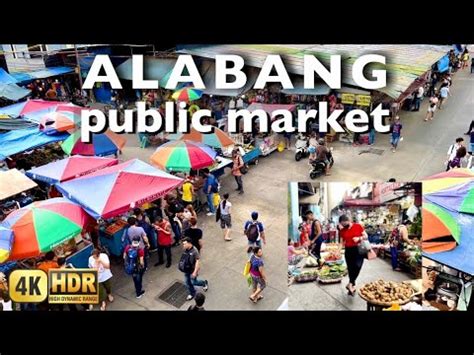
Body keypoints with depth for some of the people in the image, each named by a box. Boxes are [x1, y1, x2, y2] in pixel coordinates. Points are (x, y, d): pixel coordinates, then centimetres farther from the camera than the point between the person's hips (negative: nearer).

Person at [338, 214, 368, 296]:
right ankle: (353, 286, 21)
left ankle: (350, 284, -10)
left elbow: (366, 236, 3)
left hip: (358, 250, -3)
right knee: (350, 269, 6)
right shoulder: (342, 231, 4)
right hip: (348, 251, 3)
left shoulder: (358, 226, -3)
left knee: (357, 266, -22)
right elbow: (342, 243, 11)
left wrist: (359, 238, -16)